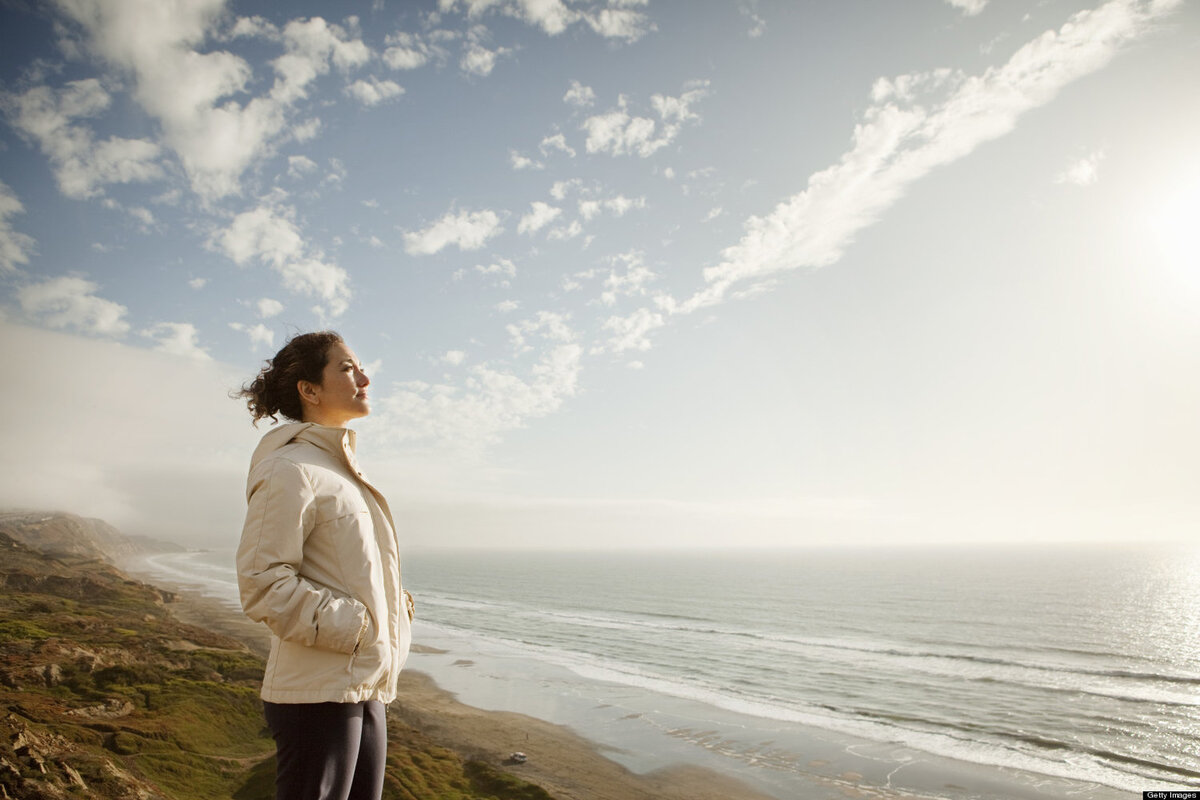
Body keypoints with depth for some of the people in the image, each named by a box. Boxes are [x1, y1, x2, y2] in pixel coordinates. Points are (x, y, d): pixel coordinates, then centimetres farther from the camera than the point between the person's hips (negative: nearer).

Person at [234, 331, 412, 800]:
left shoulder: (342, 468, 16)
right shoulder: (290, 469, -13)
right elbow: (261, 584, -18)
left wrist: (392, 604, 9)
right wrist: (353, 626, -18)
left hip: (367, 688, 9)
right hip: (317, 693, -9)